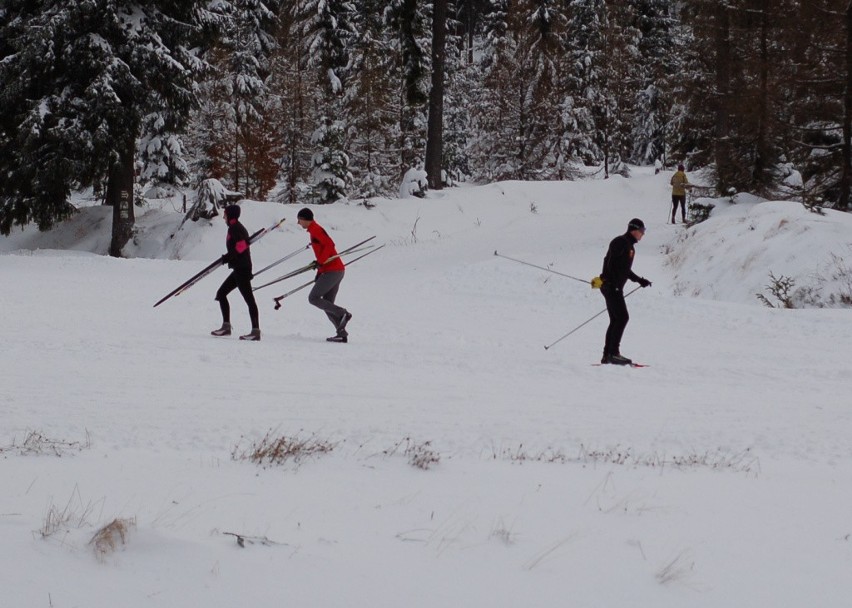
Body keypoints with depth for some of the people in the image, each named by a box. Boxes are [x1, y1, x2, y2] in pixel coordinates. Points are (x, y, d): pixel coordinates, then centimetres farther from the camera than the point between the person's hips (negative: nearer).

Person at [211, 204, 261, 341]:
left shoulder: (234, 228, -11)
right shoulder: (239, 227, 18)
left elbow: (241, 246, -22)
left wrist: (227, 257, -16)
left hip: (241, 269, -11)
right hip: (240, 269, 11)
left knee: (248, 298, -11)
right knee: (221, 293, 15)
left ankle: (256, 331, -13)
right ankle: (226, 326, 15)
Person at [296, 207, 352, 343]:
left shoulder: (315, 229, -8)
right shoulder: (314, 230, 21)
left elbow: (329, 245, -21)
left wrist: (320, 262, -21)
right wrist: (319, 272, 21)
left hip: (332, 270, -10)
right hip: (337, 271, 10)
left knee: (313, 298, -9)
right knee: (327, 304, 8)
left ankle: (343, 313, -13)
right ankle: (342, 333, 0)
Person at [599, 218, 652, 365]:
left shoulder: (629, 246, 20)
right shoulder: (620, 242, -10)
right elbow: (610, 262, -20)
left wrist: (640, 280, 23)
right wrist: (613, 283, -27)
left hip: (615, 288, 10)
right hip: (610, 286, -10)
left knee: (616, 320, 9)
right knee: (622, 317, -14)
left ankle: (607, 355, 11)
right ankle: (613, 352, -15)